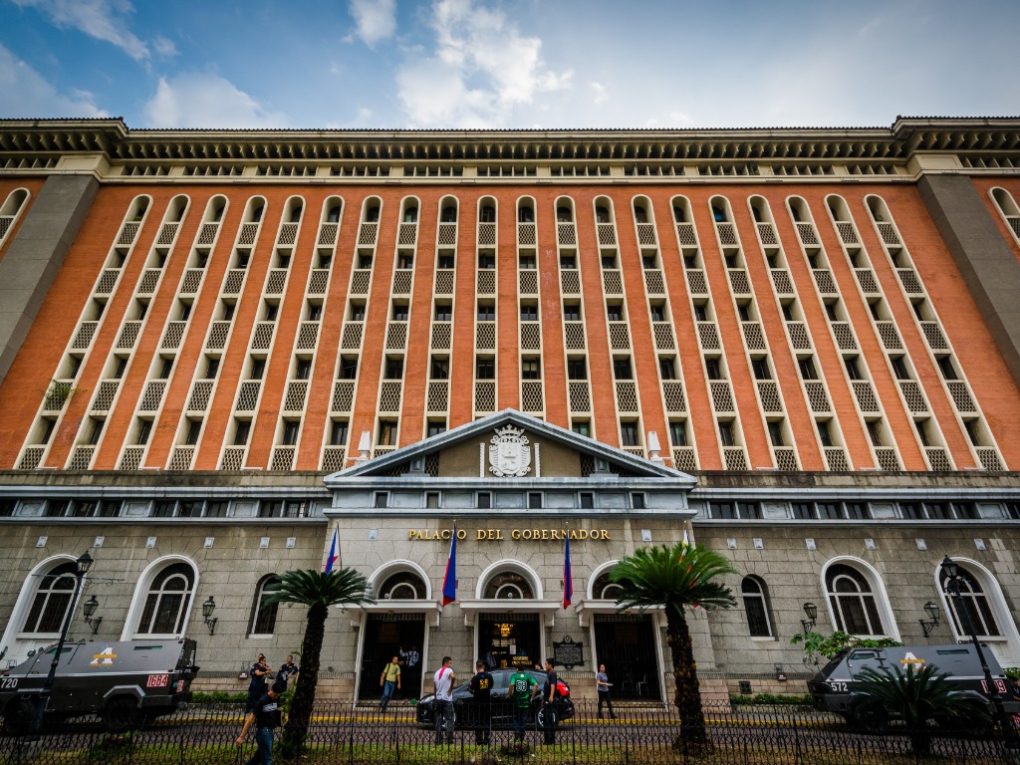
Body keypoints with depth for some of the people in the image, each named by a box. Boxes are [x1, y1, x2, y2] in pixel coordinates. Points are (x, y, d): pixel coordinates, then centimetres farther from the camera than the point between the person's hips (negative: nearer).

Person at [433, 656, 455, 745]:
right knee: (449, 720, 1)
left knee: (439, 720, 12)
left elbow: (434, 688, 16)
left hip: (438, 699, 6)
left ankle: (438, 739, 11)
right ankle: (449, 739, -3)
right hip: (447, 699, -6)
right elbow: (453, 677, -32)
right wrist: (451, 688, -19)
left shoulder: (437, 672, 13)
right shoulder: (449, 670, -9)